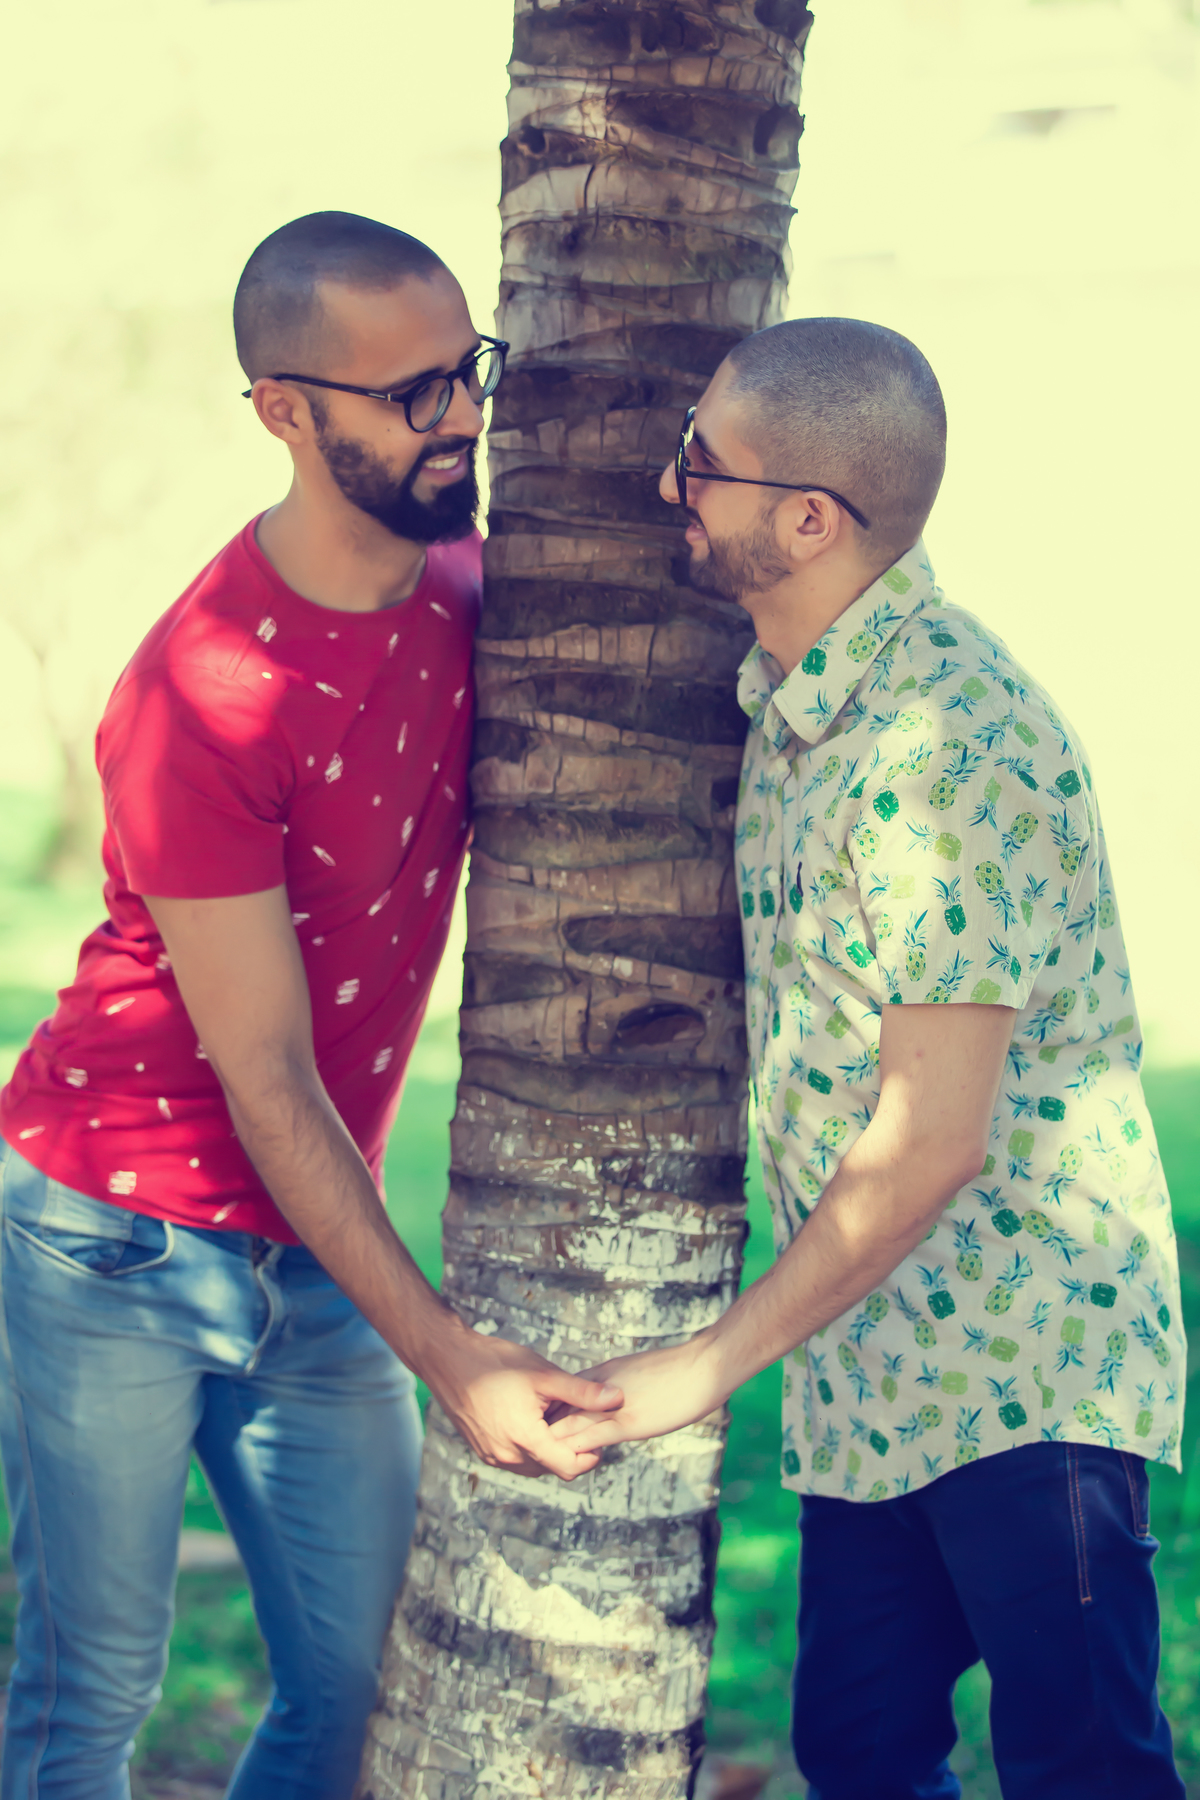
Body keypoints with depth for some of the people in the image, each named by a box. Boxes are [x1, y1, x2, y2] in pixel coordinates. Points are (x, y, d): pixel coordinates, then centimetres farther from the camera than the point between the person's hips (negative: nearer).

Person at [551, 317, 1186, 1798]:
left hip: (1023, 1357, -8)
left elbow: (933, 1141, -23)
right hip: (865, 1363, 9)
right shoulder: (785, 701, 6)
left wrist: (712, 1365, -16)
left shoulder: (949, 743, -23)